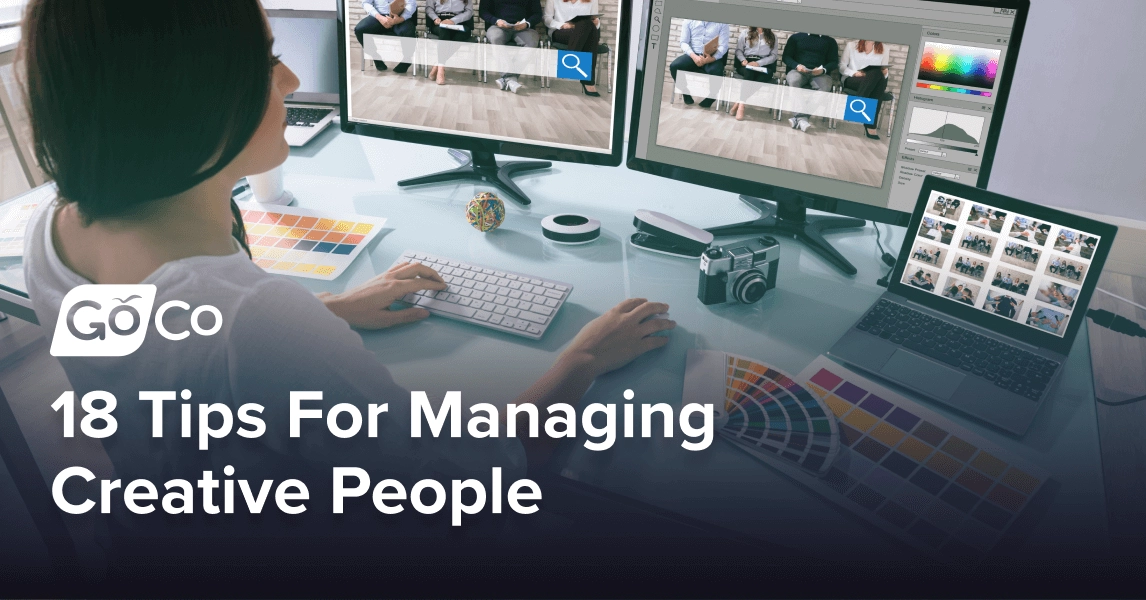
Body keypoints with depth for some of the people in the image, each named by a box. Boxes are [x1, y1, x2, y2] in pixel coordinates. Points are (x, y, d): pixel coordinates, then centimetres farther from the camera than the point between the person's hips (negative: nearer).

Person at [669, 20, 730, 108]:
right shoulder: (689, 20, 5)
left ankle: (710, 97, -3)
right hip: (693, 55, 2)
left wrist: (711, 59, -26)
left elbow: (723, 46, -5)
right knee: (674, 66, -25)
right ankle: (686, 92, -1)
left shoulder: (722, 23, 1)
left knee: (716, 72, -33)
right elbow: (684, 42, 1)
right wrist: (694, 56, -19)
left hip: (712, 57, -1)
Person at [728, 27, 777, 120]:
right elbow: (739, 50, 12)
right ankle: (741, 106, -42)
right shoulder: (745, 34, 18)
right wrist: (743, 60, -11)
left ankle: (739, 102, -39)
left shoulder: (772, 37, 15)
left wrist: (759, 63, -11)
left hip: (764, 65, 1)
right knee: (749, 73, -36)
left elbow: (773, 55, 6)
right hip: (746, 63, 0)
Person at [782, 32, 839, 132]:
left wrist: (823, 70, -12)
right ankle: (801, 118, -45)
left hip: (820, 74, 0)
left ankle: (798, 117, -41)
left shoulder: (830, 41, 18)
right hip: (798, 71, 0)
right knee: (793, 81, -37)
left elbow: (834, 62, 10)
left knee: (824, 87, -34)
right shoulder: (795, 37, 19)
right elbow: (786, 56, 11)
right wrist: (797, 65, -11)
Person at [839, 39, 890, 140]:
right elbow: (842, 67, 8)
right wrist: (854, 73, -11)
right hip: (852, 80, -2)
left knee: (878, 75, -37)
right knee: (876, 73, -34)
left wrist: (884, 73, -12)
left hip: (876, 84, 2)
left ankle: (870, 126, -43)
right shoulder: (851, 45, 13)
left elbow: (884, 73, 12)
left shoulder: (884, 49, 17)